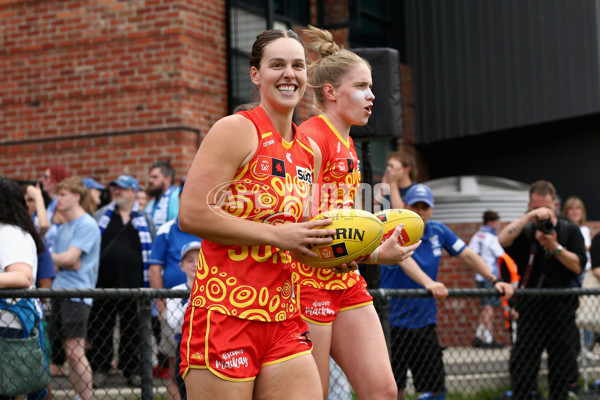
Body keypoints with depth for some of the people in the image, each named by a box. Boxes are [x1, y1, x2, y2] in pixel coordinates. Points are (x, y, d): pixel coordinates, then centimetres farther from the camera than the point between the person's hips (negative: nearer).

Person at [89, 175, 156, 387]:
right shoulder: (101, 216, 9)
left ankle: (131, 369, 16)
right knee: (101, 328, 5)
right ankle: (100, 367, 16)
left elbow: (153, 250, 10)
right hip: (103, 282, 1)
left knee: (131, 330, 6)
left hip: (133, 284, -1)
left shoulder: (144, 220, 7)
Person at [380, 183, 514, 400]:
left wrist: (494, 280, -3)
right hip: (394, 323, -5)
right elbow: (404, 259, -29)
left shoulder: (439, 231, 6)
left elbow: (468, 255, 10)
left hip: (425, 323, 5)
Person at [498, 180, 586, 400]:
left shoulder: (570, 230, 6)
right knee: (522, 369, -2)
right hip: (530, 311, 0)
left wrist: (554, 247, -16)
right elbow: (502, 240, -18)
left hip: (562, 311, 1)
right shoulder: (525, 231, 4)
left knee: (562, 370, 8)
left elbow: (578, 266, -4)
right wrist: (529, 216, -22)